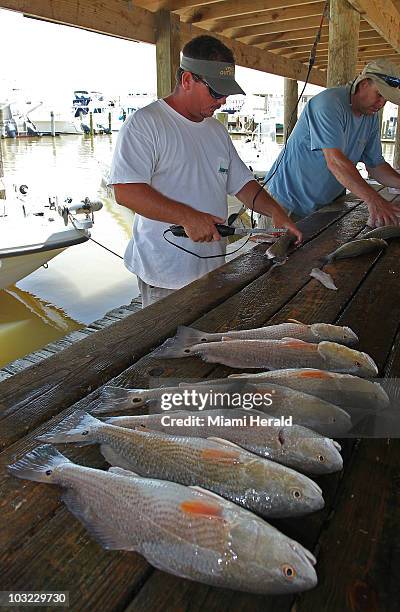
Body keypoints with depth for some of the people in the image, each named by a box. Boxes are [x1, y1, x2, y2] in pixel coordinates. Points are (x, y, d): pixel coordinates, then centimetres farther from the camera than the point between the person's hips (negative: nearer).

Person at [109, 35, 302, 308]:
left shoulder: (217, 129, 15)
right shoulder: (144, 124, -10)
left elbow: (242, 182, 17)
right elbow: (125, 191, -21)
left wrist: (275, 211, -1)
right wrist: (188, 217, -27)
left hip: (214, 267, 7)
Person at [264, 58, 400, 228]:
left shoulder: (372, 118, 6)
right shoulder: (329, 103, -20)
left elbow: (376, 165, 10)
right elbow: (334, 161, -32)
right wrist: (373, 199, -37)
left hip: (326, 204, 7)